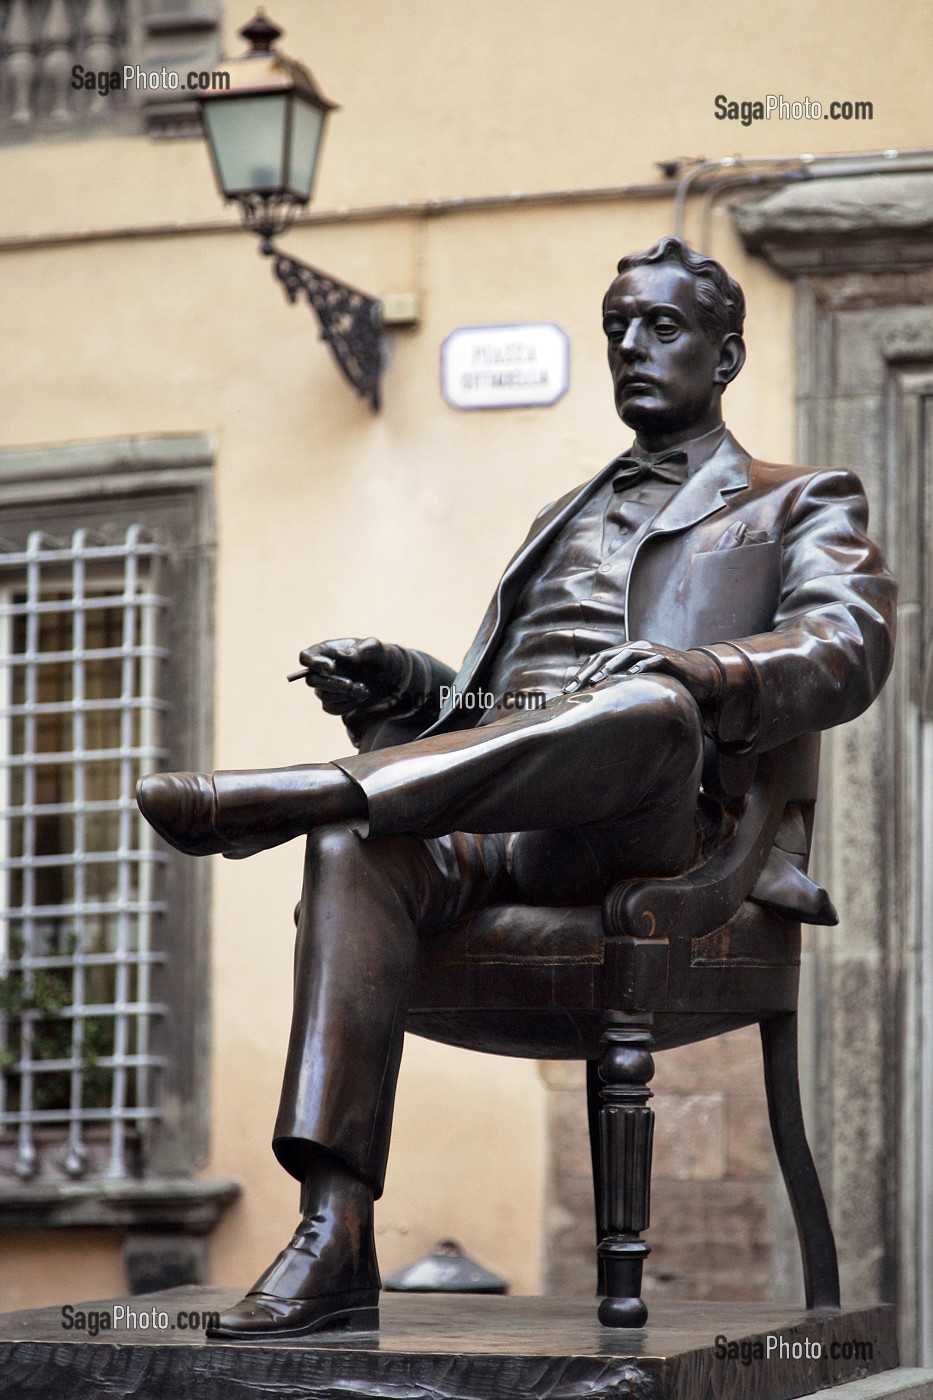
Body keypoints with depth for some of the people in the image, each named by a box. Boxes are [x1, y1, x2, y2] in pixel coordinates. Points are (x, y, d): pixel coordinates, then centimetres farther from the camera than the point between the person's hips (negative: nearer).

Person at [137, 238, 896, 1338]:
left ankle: (293, 794, -46)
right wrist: (395, 683, 9)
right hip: (490, 825, 4)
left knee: (651, 709, -40)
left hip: (636, 827, -4)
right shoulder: (563, 517, 39)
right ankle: (333, 1243, -43)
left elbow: (846, 652, 0)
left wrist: (683, 667, -21)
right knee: (359, 846, -32)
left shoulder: (801, 506, 22)